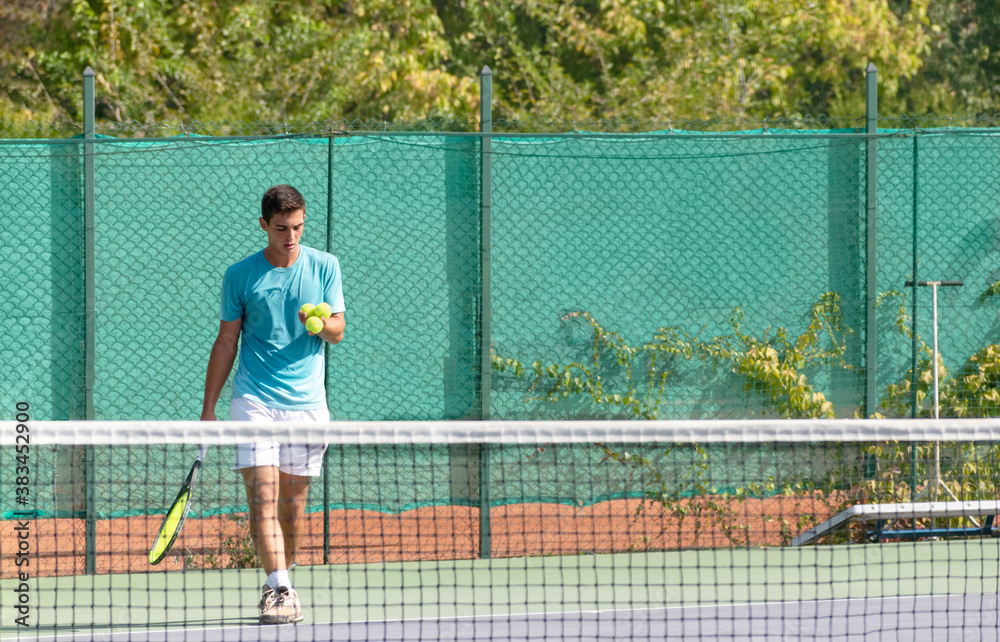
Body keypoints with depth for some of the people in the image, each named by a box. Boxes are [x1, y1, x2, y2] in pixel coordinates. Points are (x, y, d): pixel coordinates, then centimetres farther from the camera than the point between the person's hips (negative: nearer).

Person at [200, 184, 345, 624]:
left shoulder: (324, 267, 6)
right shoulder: (241, 275, 2)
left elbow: (338, 331, 7)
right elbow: (226, 342, 7)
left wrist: (319, 323, -17)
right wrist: (208, 408, 5)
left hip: (306, 401, 2)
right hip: (254, 400, -2)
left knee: (293, 503, 6)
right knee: (262, 496, -15)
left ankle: (279, 583, 21)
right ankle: (279, 589, -22)